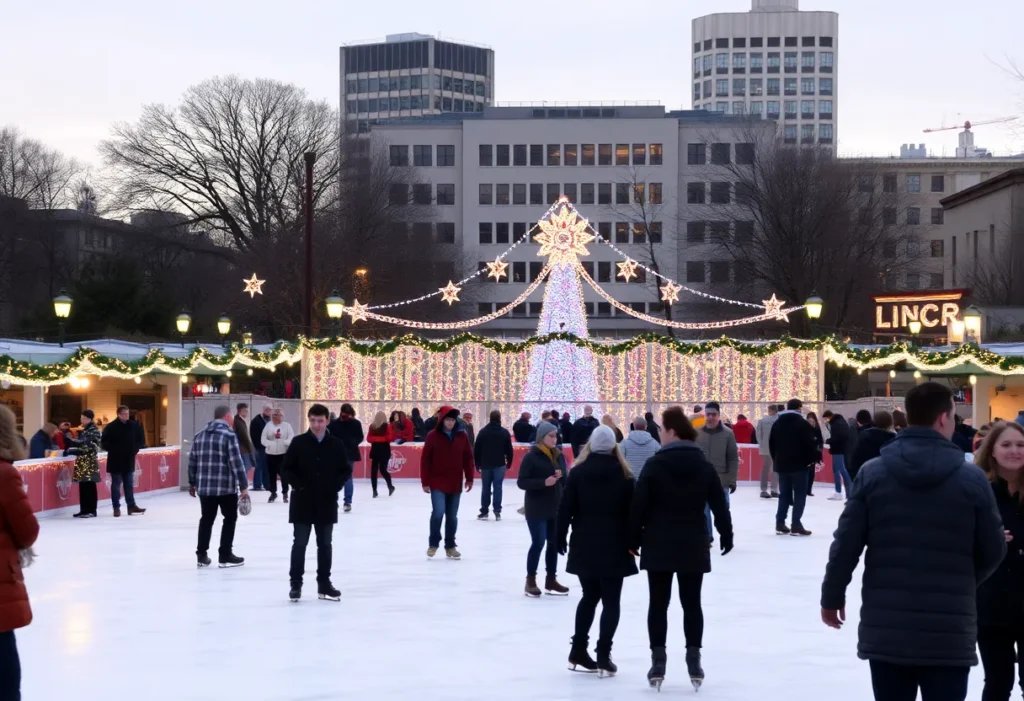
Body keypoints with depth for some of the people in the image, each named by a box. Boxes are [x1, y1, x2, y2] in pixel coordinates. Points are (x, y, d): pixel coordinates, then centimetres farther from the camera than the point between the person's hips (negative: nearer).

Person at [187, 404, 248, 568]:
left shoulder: (200, 435, 9)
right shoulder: (229, 434, -11)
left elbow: (192, 461, 12)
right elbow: (236, 462, -15)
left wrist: (192, 483, 22)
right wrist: (243, 485, -11)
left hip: (204, 486, 6)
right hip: (226, 486, -6)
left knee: (206, 519, 15)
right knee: (230, 518, 8)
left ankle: (201, 556, 15)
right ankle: (225, 556, 8)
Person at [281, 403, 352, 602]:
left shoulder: (336, 444, 1)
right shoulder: (298, 442, -3)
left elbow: (346, 470, 7)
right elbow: (286, 468, -1)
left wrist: (336, 486, -7)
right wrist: (297, 485, -13)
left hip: (327, 502, 2)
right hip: (302, 502, -2)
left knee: (325, 544, 9)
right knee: (300, 544, 1)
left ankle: (324, 584, 17)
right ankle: (295, 584, 8)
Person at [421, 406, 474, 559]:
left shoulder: (462, 436, 2)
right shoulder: (433, 436, -7)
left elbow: (468, 458, 6)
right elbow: (425, 460, -5)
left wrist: (469, 479, 3)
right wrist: (425, 482, -7)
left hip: (455, 484, 3)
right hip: (437, 483, -3)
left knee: (452, 516, 9)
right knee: (438, 512, -13)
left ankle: (450, 546, 20)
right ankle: (433, 543, 6)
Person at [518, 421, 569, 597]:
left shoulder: (559, 456, 9)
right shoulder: (531, 457, -10)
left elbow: (564, 481, 16)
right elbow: (522, 482, -13)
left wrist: (561, 476, -8)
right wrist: (543, 482, -25)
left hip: (556, 507, 6)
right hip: (537, 509, -6)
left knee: (554, 543, 9)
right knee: (538, 543, -7)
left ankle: (551, 579, 20)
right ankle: (530, 580, 6)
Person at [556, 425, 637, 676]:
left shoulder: (577, 473, 1)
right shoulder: (625, 476, -2)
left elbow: (565, 509, 0)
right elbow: (632, 512, -2)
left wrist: (560, 537, 9)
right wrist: (633, 542, 6)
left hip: (584, 546, 3)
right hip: (614, 546, -3)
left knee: (589, 596, 17)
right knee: (611, 601, 2)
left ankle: (578, 651, 18)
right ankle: (603, 655, -4)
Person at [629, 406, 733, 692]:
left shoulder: (655, 464, -8)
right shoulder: (704, 466, 1)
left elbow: (639, 506, -7)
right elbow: (719, 506, 4)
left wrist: (634, 539, 2)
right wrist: (726, 536, 17)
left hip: (659, 545, -2)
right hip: (693, 546, 2)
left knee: (658, 603, 3)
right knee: (692, 603, 9)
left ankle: (658, 662, 1)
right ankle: (694, 661, 7)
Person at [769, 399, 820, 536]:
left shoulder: (777, 423, 11)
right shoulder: (802, 423, -9)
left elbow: (772, 444, 14)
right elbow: (811, 443, -14)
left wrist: (776, 460, 20)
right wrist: (816, 457, -1)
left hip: (782, 464, 6)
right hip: (800, 464, -6)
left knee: (785, 494, 13)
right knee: (799, 495, -2)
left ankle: (780, 523, 10)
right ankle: (796, 525, -6)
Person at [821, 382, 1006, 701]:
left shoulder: (872, 473, -2)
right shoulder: (972, 478, -4)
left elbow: (846, 543, -2)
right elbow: (993, 551, 2)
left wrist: (832, 596, 13)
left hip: (885, 628, 2)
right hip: (949, 631, -2)